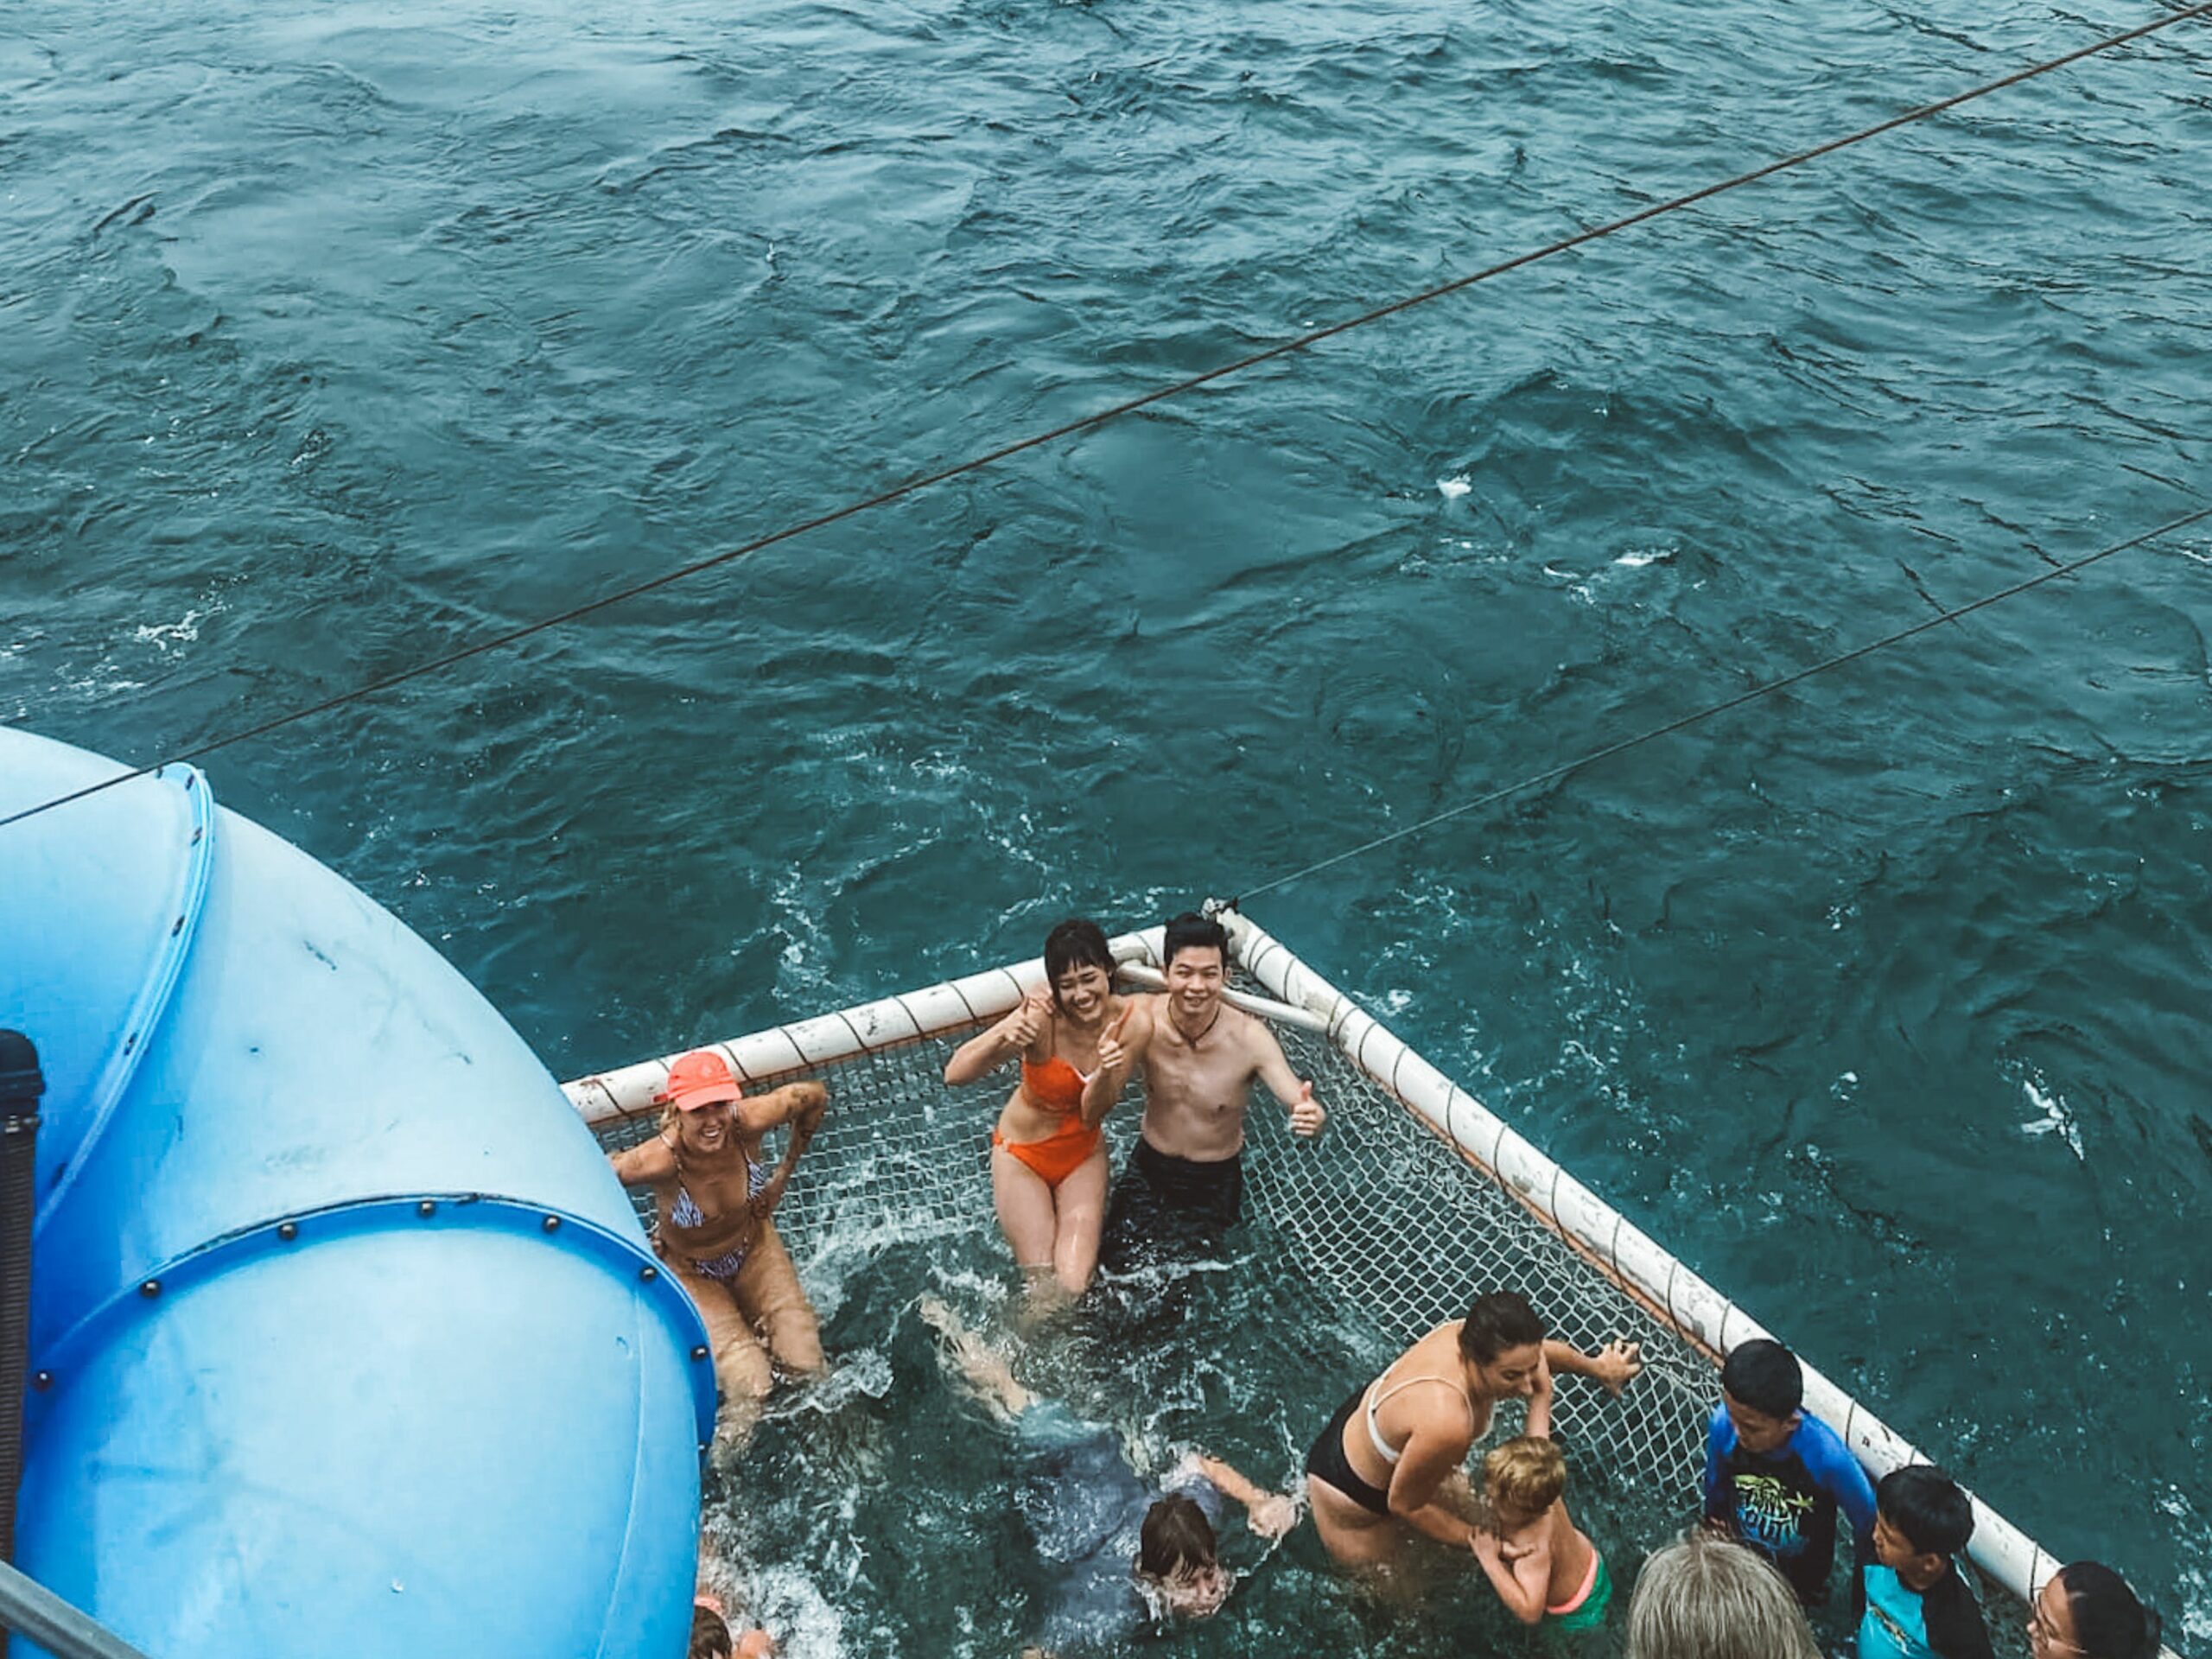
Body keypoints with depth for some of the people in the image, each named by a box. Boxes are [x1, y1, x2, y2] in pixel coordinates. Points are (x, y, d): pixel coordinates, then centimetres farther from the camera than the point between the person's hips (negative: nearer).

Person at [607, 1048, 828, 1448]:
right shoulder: (657, 1160, -37)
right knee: (751, 1388, -14)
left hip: (754, 1248, 3)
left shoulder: (749, 1121, -30)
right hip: (689, 1272, -3)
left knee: (806, 1366, -1)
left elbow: (815, 1096, -11)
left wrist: (784, 1174, -2)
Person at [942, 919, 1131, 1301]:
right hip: (1023, 1156, -3)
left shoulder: (1125, 1018, -18)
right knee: (1044, 1286, -2)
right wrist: (1004, 1036, -54)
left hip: (1084, 1154, 3)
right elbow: (955, 1074, -37)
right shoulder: (1041, 1018, -30)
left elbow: (1092, 1116, -15)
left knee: (1074, 1285, -6)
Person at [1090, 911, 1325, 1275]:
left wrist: (1311, 1116, -54)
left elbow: (1298, 1100, -29)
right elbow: (1096, 1107, -17)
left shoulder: (1249, 1038, -23)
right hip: (1147, 1173, 1)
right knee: (1120, 1268, -6)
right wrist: (1105, 1076, -41)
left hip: (1214, 1187, -1)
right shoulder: (1142, 1020, -18)